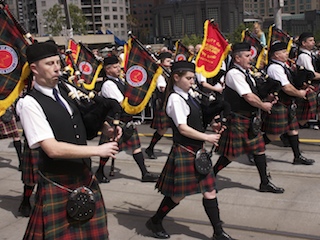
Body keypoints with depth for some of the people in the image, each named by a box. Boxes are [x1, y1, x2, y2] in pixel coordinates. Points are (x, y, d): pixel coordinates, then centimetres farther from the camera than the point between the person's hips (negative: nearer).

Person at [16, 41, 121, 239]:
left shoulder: (67, 89, 4)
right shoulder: (29, 103, -15)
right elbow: (53, 149, -23)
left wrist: (107, 127, -1)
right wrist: (98, 150, -20)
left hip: (86, 178, 6)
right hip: (58, 185, -6)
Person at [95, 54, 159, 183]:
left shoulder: (119, 80, 11)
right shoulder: (108, 84, -19)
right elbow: (122, 104, -23)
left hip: (126, 119, 9)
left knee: (135, 145, 8)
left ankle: (145, 173, 13)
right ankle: (99, 172, 25)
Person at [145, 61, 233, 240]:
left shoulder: (187, 96, 10)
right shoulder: (176, 99, -16)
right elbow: (183, 128, -21)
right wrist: (207, 137, -15)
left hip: (196, 151, 9)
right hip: (184, 152, -9)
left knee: (209, 191, 9)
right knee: (178, 195, 5)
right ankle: (155, 222, 27)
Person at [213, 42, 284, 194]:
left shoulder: (245, 73, 11)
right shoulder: (234, 74, -19)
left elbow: (252, 95, 16)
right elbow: (249, 97, -24)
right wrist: (263, 106, -9)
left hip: (249, 119, 9)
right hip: (237, 120, -9)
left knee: (259, 149, 11)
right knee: (231, 154, 0)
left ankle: (265, 183, 20)